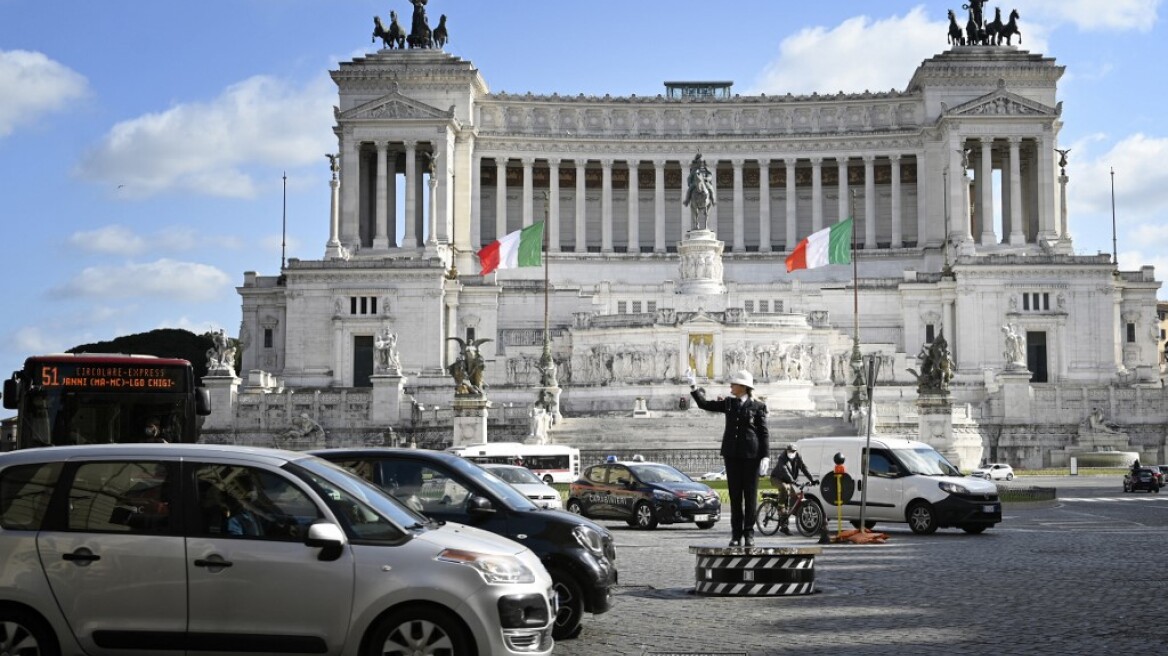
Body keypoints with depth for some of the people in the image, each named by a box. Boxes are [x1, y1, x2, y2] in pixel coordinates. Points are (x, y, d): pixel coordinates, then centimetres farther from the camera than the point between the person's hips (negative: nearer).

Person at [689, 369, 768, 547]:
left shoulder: (758, 407, 0)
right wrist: (694, 387, 3)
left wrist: (764, 456, -8)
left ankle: (749, 533, 6)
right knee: (735, 495, 5)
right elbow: (704, 404, 13)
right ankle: (736, 534, 8)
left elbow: (764, 433, -1)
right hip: (732, 455, 4)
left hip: (750, 455, -4)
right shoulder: (729, 404, 11)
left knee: (750, 495, 1)